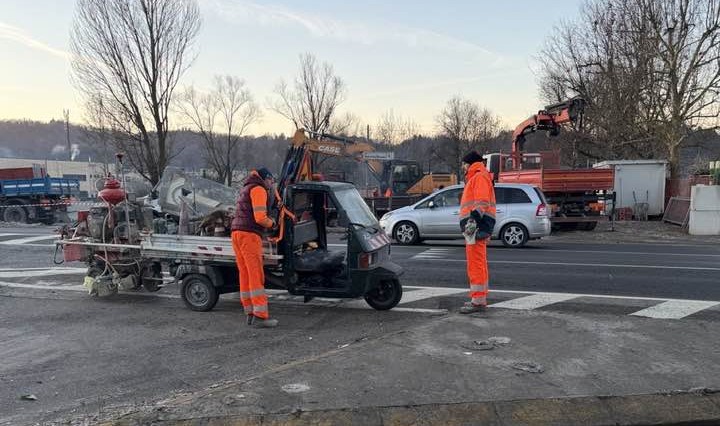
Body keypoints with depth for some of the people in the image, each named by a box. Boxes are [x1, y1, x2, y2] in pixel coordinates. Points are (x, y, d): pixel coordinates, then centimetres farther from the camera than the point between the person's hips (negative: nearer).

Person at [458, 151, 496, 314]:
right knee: (479, 264, 16)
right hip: (475, 227, 11)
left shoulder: (480, 177, -6)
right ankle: (480, 297, 24)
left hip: (476, 227, -11)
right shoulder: (475, 178, 26)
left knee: (475, 265, -12)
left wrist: (473, 220, -28)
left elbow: (481, 202, -20)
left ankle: (478, 301, -11)